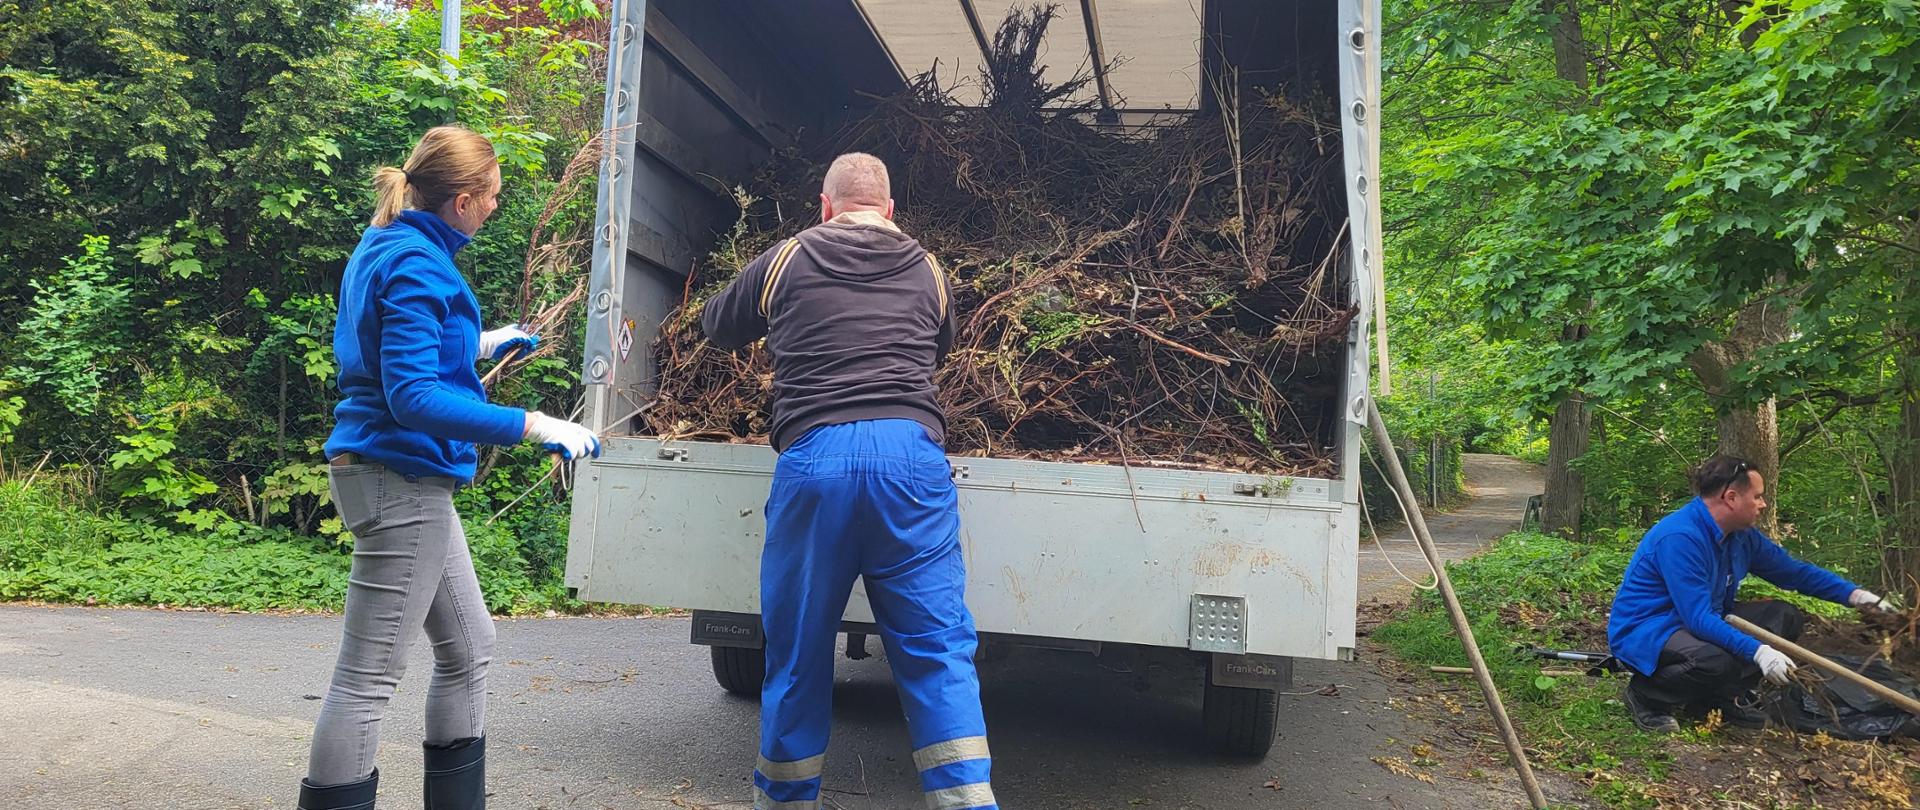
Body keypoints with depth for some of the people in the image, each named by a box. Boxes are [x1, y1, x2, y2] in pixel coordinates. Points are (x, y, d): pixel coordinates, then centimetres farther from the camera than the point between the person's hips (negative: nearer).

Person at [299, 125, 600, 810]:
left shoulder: (384, 246, 13)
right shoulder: (416, 264, -17)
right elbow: (413, 397, -25)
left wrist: (477, 344, 26)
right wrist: (532, 426, -27)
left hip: (407, 478, 11)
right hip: (400, 477, -11)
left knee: (470, 649, 17)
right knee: (370, 676, -3)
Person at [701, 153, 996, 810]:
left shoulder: (785, 261, 14)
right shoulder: (926, 270, 18)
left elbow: (716, 328, 30)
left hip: (813, 454, 0)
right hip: (911, 451, 1)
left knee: (797, 647, 13)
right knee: (938, 648, 4)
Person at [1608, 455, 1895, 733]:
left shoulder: (1742, 537, 2)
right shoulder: (1680, 538, -28)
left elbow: (1796, 571, 16)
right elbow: (1699, 618, -32)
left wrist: (1854, 594, 6)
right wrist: (1757, 651, -38)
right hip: (1642, 631, -10)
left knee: (1785, 616, 5)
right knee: (1717, 660, -38)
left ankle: (1724, 697, 8)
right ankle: (1646, 695, -10)